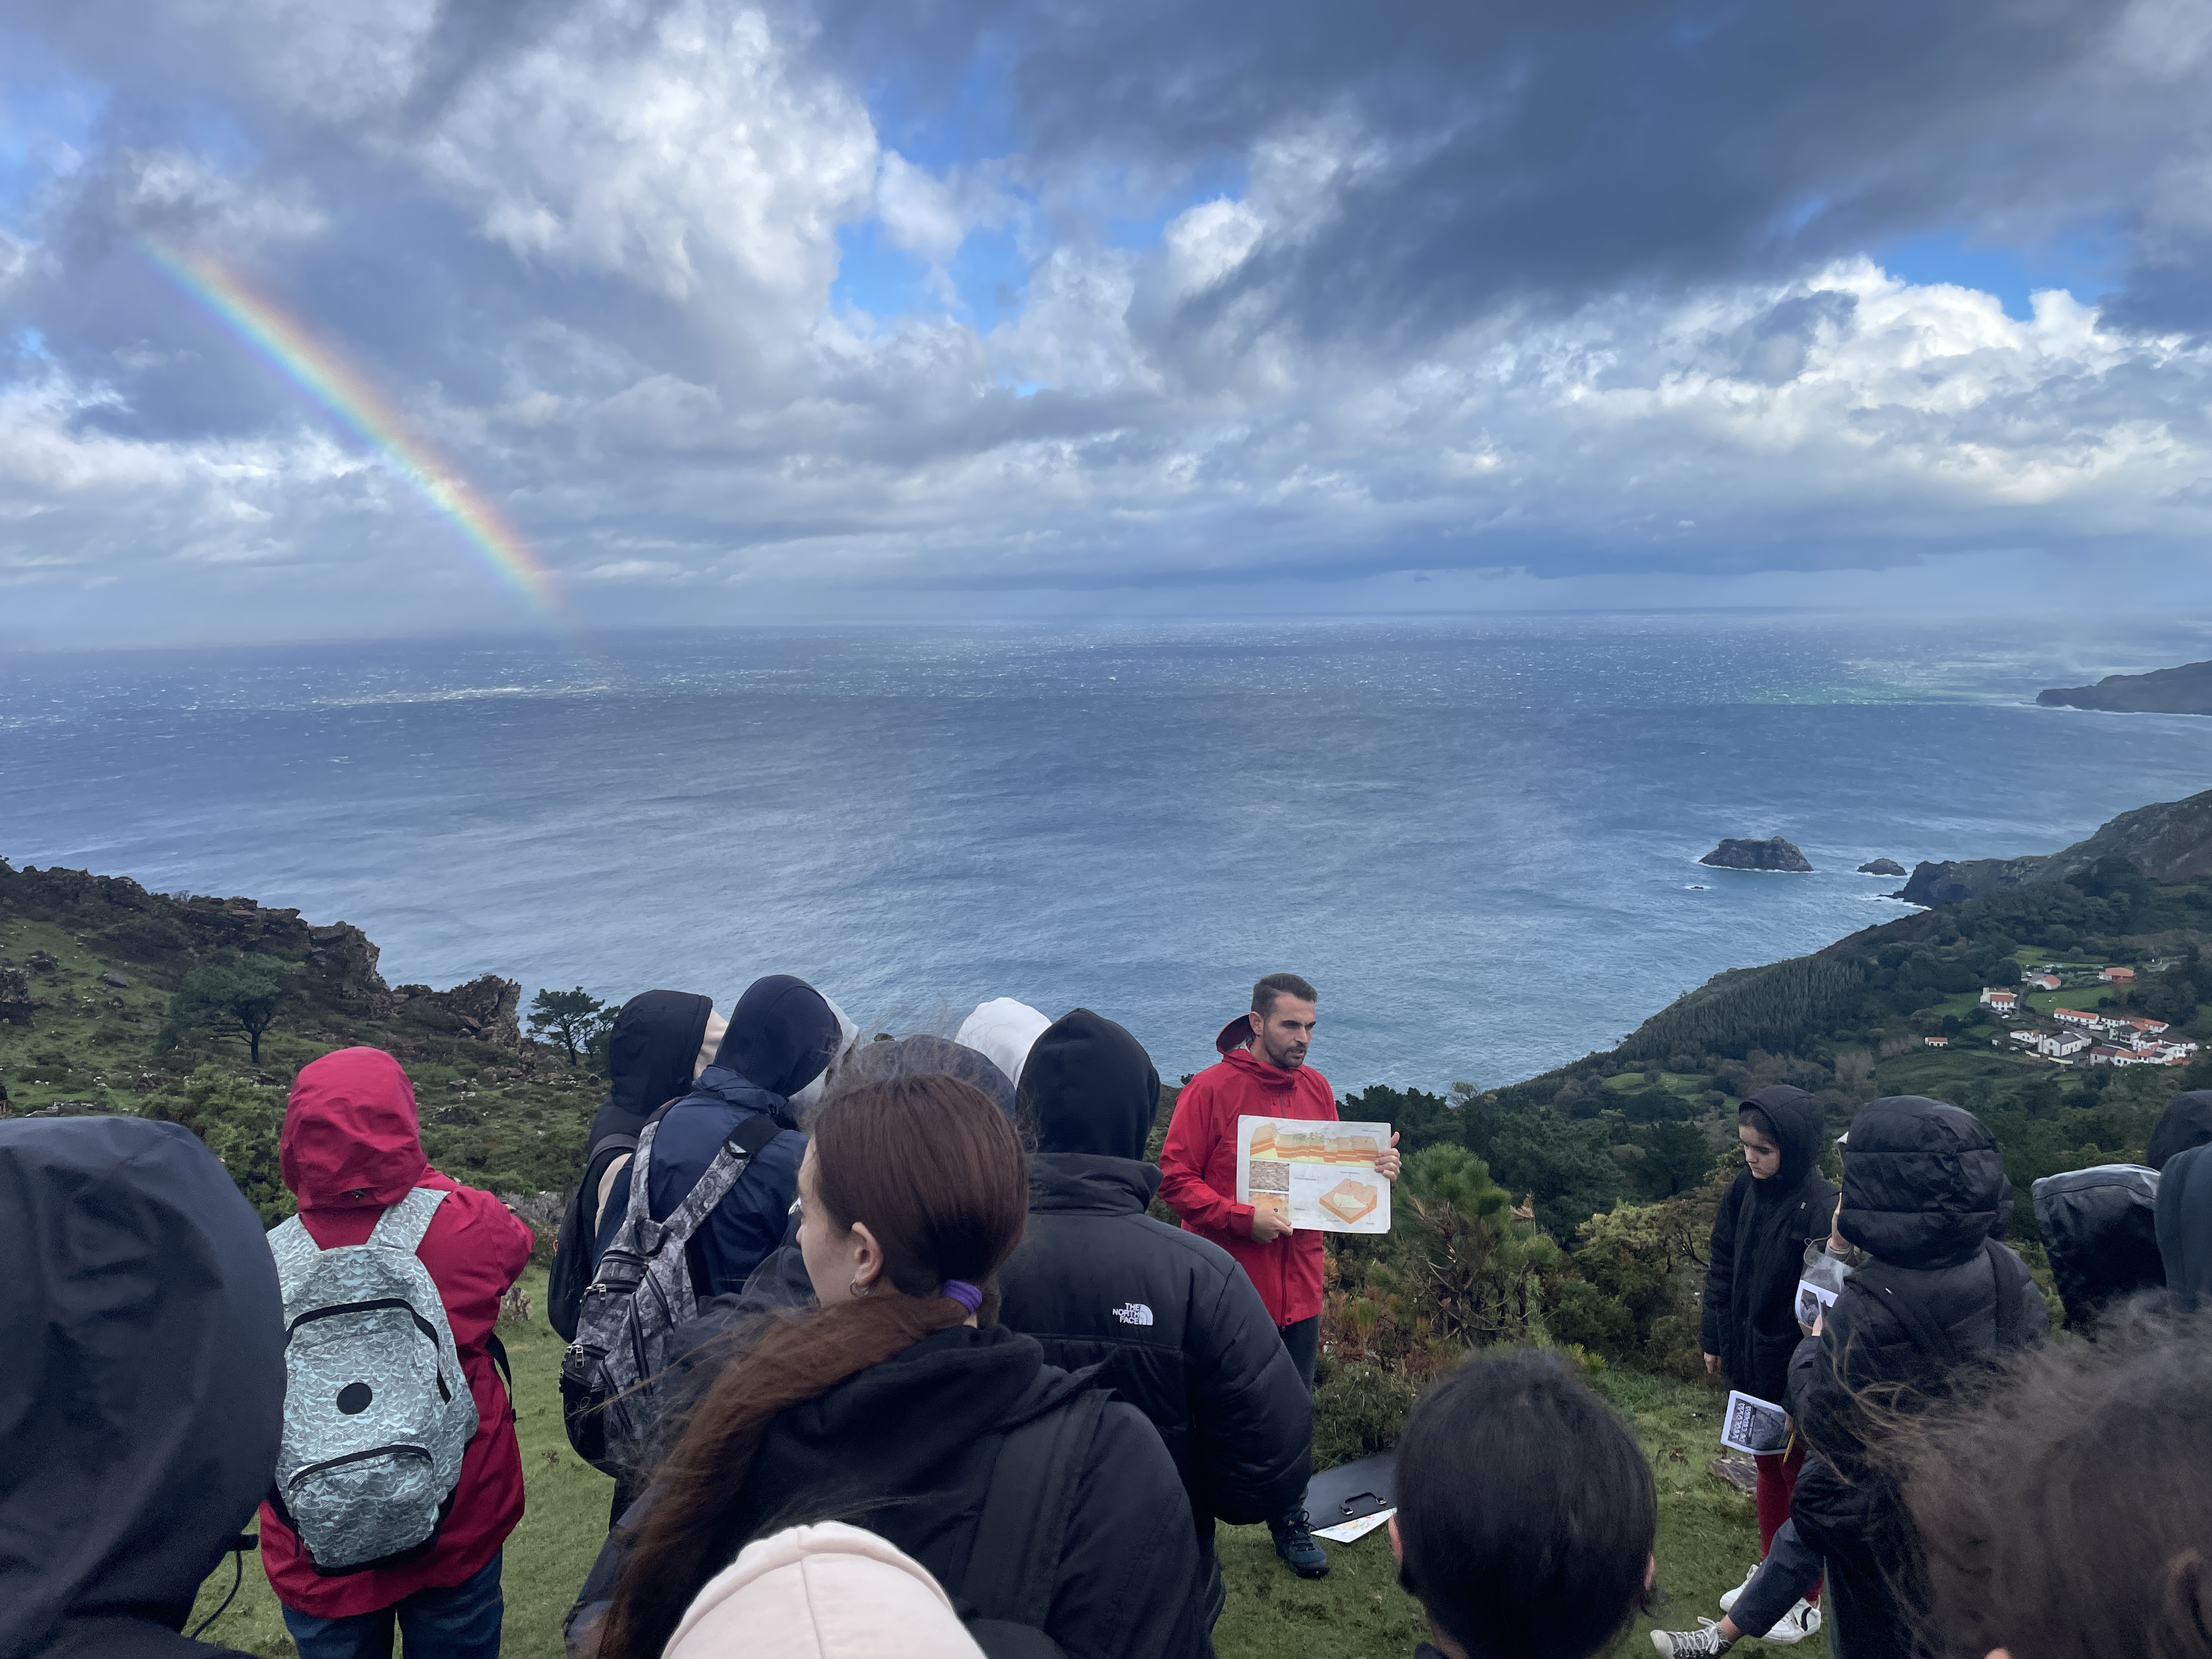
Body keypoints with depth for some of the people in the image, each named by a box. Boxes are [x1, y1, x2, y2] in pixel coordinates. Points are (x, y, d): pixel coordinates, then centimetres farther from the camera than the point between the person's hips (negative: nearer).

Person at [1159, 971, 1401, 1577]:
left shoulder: (1316, 1089, 7)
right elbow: (1175, 1179, -13)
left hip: (1298, 1282, 5)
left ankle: (1290, 1521, 34)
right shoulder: (1211, 1089, -12)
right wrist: (1242, 1218, -22)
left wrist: (1373, 1170, -5)